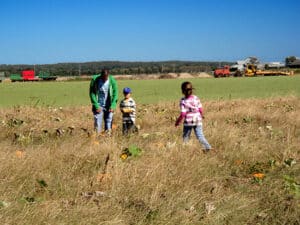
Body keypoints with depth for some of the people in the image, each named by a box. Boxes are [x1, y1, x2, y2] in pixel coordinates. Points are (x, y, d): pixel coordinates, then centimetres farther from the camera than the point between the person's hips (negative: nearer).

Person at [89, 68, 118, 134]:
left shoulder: (112, 81, -9)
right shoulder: (94, 80, -11)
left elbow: (115, 94, -5)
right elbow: (92, 94, -7)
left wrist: (113, 106, -15)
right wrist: (96, 106, -14)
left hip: (108, 107, 1)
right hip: (98, 106, -1)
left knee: (108, 124, 3)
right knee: (97, 124, -4)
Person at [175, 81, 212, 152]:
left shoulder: (183, 101, -12)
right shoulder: (196, 98, -1)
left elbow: (183, 114, -14)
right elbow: (200, 110, 4)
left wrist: (178, 121, -1)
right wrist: (201, 115, 25)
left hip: (188, 122, -3)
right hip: (197, 120, 3)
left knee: (186, 137, 13)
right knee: (200, 136, 3)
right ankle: (208, 146, -13)